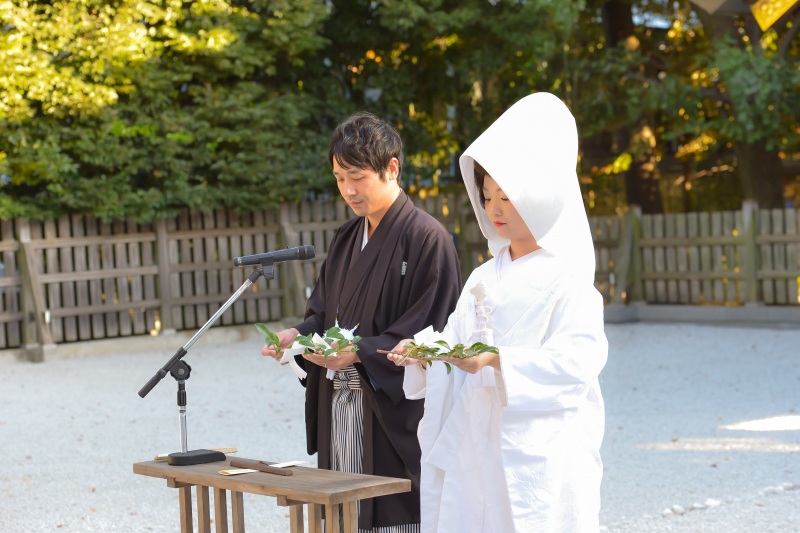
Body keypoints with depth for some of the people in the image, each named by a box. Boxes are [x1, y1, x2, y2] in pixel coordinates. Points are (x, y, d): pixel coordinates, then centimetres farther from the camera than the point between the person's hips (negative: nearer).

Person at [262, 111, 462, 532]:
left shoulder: (426, 238, -10)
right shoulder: (347, 238, 14)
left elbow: (427, 332, -14)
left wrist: (360, 353, -23)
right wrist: (299, 335, -3)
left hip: (395, 414, -7)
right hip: (338, 408, 7)